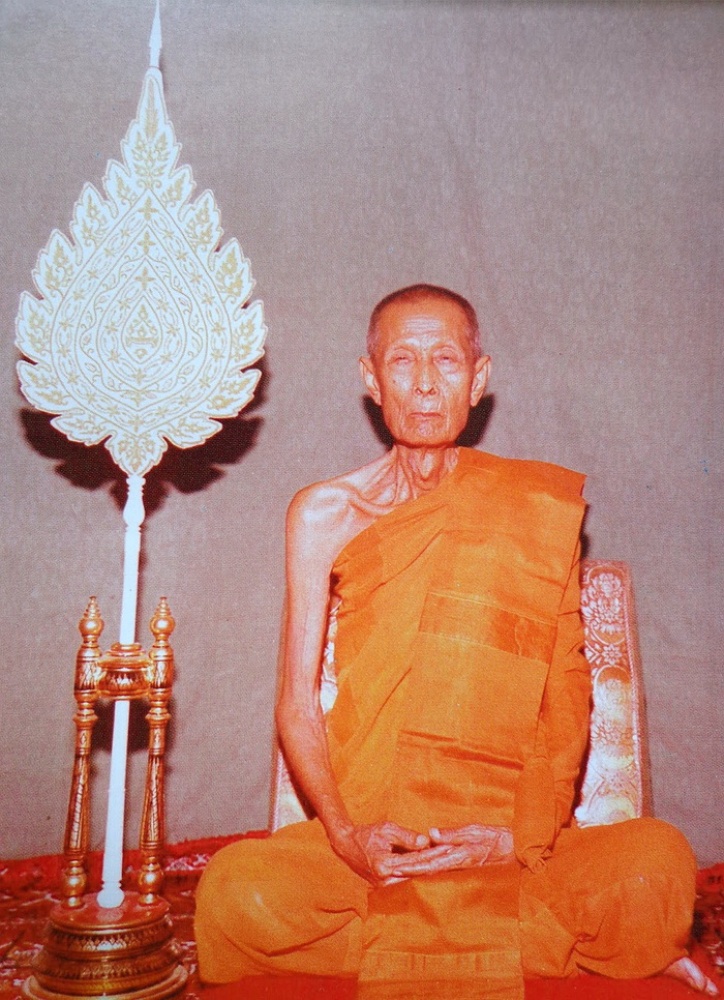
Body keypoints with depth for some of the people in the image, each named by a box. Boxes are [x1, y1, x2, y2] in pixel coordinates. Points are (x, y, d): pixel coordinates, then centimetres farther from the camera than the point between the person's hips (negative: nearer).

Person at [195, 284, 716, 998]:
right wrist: (347, 834, -14)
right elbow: (297, 703, 2)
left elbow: (566, 690, 2)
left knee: (660, 860, -28)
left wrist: (524, 836, -12)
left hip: (510, 845, 0)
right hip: (369, 839, 1)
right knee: (238, 890, -30)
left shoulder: (544, 504, 5)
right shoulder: (324, 513, 4)